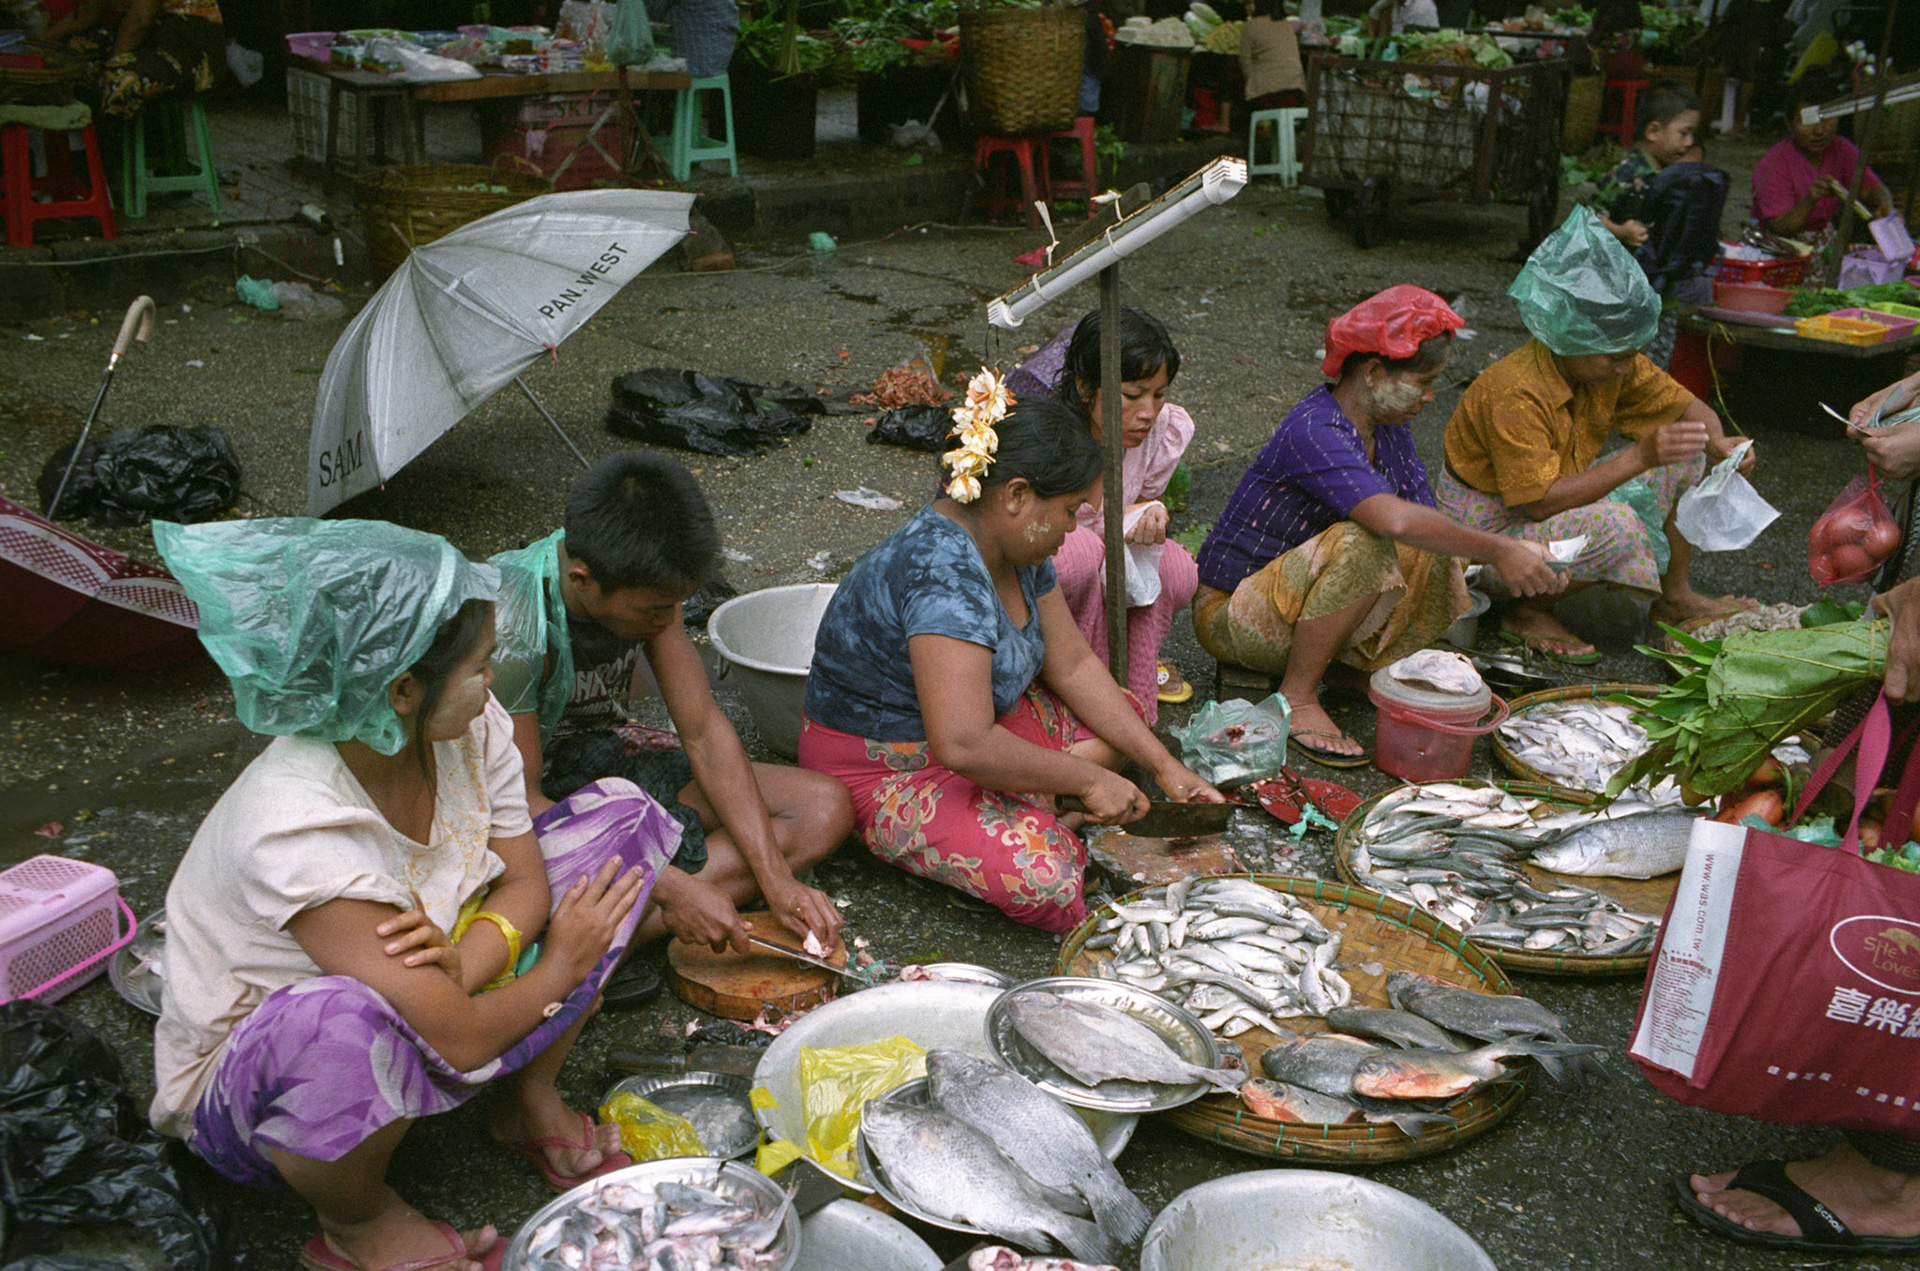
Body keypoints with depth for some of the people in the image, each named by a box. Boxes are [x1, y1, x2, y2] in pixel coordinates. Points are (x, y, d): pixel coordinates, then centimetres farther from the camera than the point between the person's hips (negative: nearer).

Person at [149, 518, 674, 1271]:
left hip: (428, 989, 7)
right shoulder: (297, 834, -37)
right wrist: (561, 967, -15)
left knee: (619, 817, -4)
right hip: (256, 1085, -6)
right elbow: (460, 1040, -33)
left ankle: (531, 1104, 8)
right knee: (346, 1026, -45)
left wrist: (460, 963, -29)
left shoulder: (470, 729, -17)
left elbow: (524, 881, -8)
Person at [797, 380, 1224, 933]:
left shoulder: (1015, 545, 0)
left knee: (1121, 712, 10)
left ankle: (1023, 808, -4)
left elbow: (1073, 666, 6)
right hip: (885, 772, -10)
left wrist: (1164, 766, 1)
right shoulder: (946, 572, -31)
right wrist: (1086, 776, -25)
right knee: (1045, 881, -29)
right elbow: (965, 746, -37)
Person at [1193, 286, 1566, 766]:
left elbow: (1424, 517, -3)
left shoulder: (1388, 424, 3)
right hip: (1233, 613, -8)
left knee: (1434, 556, -9)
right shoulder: (1314, 432, -26)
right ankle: (1296, 697, -21)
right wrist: (1497, 550, -34)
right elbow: (1397, 520, -41)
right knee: (1362, 544, -33)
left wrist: (1516, 555, -19)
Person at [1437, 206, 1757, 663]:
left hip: (1555, 497, 8)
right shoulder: (1513, 392, -32)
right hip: (1492, 524, -8)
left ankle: (1676, 596, 10)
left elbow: (1689, 407, 6)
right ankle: (1527, 611, -10)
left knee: (1684, 458, 0)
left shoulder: (1610, 364, -8)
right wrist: (1638, 459, -38)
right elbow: (1539, 502, -35)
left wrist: (1720, 445, -17)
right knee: (1614, 524, -35)